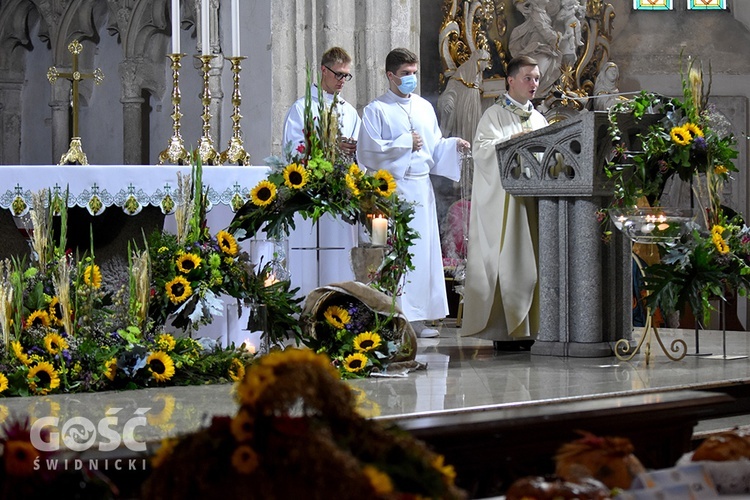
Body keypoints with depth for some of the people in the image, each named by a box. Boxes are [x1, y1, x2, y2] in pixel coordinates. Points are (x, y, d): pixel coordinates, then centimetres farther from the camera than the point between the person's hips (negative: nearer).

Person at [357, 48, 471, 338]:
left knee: (423, 250, 4)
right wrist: (405, 143, -9)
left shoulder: (425, 108, 16)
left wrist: (455, 145, -3)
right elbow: (369, 151, -8)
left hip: (421, 188, 5)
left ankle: (418, 318, 8)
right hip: (391, 189, -5)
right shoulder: (376, 110, 0)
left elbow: (435, 148, 16)